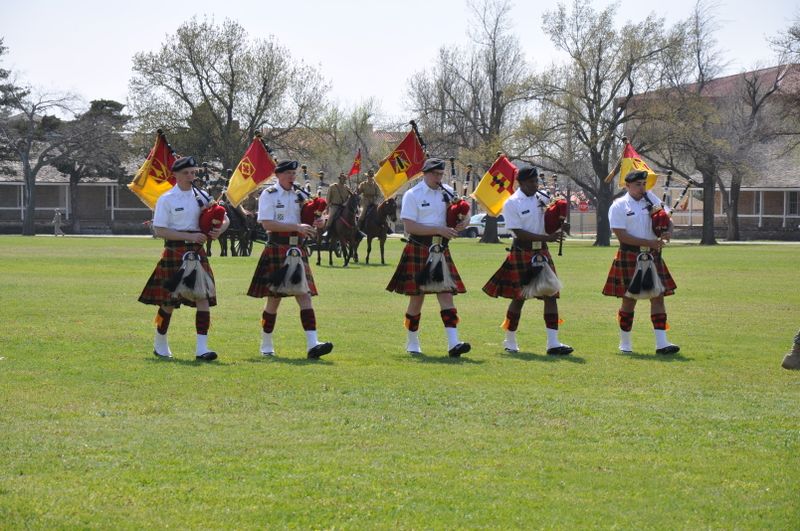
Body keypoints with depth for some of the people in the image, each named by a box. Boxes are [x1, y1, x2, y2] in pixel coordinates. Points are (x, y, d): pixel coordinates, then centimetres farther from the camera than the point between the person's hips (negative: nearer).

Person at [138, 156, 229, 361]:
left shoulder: (202, 197, 8)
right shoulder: (166, 199, -5)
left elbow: (224, 219, 13)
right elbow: (159, 230, -11)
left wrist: (218, 230, -11)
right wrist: (190, 236, -18)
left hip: (197, 252, 4)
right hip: (174, 253, -4)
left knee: (204, 297, -8)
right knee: (169, 300, 4)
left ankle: (201, 348, -10)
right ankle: (160, 344, 24)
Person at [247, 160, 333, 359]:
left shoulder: (300, 196, 12)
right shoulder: (269, 195, -4)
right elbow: (266, 223, -16)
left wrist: (313, 225, -5)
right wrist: (297, 227, -21)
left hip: (297, 250, 5)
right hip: (276, 249, -5)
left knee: (305, 295, -6)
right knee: (274, 298, 2)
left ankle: (312, 344, -13)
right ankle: (266, 346, 15)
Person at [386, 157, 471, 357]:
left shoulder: (447, 193, 9)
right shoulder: (412, 195, -7)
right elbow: (409, 226, -16)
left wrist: (461, 224, -4)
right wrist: (440, 230, -21)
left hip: (441, 251, 4)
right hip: (418, 250, -4)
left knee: (446, 294, -5)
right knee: (417, 297, 4)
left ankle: (453, 344, -13)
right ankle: (412, 343, 19)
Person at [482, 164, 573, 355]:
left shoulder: (542, 197, 8)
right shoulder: (512, 203, -10)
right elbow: (519, 233, -16)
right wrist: (547, 237, -22)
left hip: (541, 251, 5)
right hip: (522, 252, -5)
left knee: (551, 295, -2)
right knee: (519, 298, 0)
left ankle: (553, 343, -3)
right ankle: (510, 341, 16)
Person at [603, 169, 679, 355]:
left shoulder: (651, 199, 8)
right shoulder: (619, 206, -6)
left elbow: (667, 219, 11)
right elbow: (622, 236, -15)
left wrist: (667, 232, -14)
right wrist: (650, 243, -21)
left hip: (652, 256, 4)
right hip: (630, 256, -4)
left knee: (658, 296, -3)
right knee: (629, 299, 2)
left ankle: (661, 343, -5)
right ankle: (625, 344, 15)